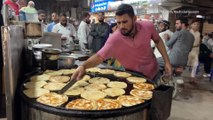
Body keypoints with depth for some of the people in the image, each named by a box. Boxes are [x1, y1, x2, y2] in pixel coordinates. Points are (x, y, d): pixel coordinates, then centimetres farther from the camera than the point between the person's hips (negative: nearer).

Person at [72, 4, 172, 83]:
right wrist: (83, 66, -55)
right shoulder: (115, 39, -29)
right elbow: (99, 56, -35)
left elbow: (158, 41, -1)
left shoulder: (148, 26, -20)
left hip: (153, 72, 3)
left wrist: (167, 61, -4)